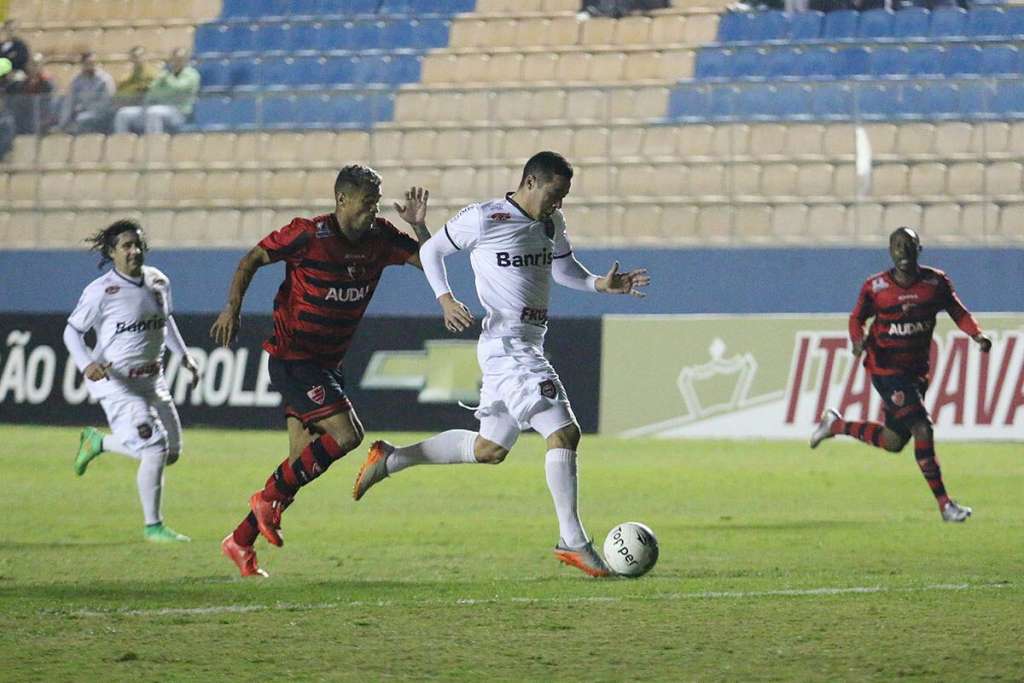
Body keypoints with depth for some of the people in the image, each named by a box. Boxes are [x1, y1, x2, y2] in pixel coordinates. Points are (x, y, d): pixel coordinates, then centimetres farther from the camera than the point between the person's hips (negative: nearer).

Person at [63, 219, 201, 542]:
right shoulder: (100, 292, -14)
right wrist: (87, 364, -24)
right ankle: (153, 526, -2)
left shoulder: (159, 282, 5)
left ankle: (96, 442, 27)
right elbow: (72, 331, -8)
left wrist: (183, 356, 20)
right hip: (116, 380, -7)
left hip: (152, 379, 7)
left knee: (171, 453, 8)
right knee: (154, 447, -17)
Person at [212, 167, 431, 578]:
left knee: (304, 461, 5)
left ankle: (240, 542, 15)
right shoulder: (308, 235, -15)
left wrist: (419, 226, -11)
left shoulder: (380, 239, 3)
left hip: (327, 365, 7)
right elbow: (252, 260, -7)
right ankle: (270, 498, -4)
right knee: (346, 434, -20)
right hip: (292, 357, -7)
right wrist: (232, 308, -18)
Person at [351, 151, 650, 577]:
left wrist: (600, 284, 8)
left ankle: (390, 460, 29)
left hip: (529, 346, 10)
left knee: (488, 449, 17)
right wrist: (445, 299, -10)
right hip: (507, 345, -10)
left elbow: (562, 269, 27)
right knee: (564, 432, -17)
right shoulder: (484, 219, -9)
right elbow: (431, 251, 4)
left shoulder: (552, 223, 12)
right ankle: (572, 542, -14)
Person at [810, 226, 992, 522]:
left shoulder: (936, 281, -1)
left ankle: (836, 425, 35)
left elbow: (958, 312, 7)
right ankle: (944, 504, -11)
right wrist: (858, 339, -17)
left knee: (893, 442, 12)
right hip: (886, 370, -5)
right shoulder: (875, 287, -8)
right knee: (922, 430, -17)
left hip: (917, 370, 5)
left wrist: (977, 334, -10)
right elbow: (857, 318, 4)